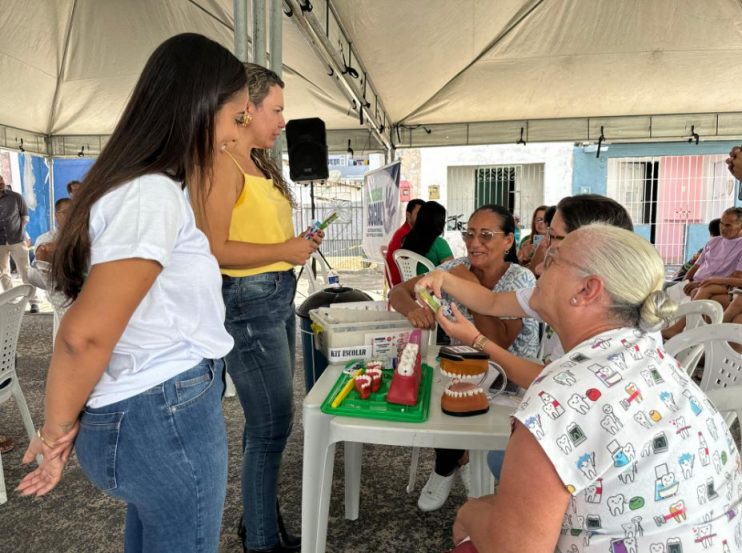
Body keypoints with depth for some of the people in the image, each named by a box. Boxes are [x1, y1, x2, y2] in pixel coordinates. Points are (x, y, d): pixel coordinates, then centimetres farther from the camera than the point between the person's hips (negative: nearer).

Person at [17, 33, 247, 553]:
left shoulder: (135, 186, 9)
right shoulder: (153, 195, -22)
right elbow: (85, 334, -25)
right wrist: (57, 431, -9)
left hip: (146, 408, 9)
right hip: (169, 415, -9)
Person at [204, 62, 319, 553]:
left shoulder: (258, 164, 16)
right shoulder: (223, 164, -13)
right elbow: (214, 249, -22)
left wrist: (298, 242, 6)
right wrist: (284, 250, -16)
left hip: (279, 297, 10)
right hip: (248, 301, -9)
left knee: (268, 421, 18)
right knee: (272, 425, 0)